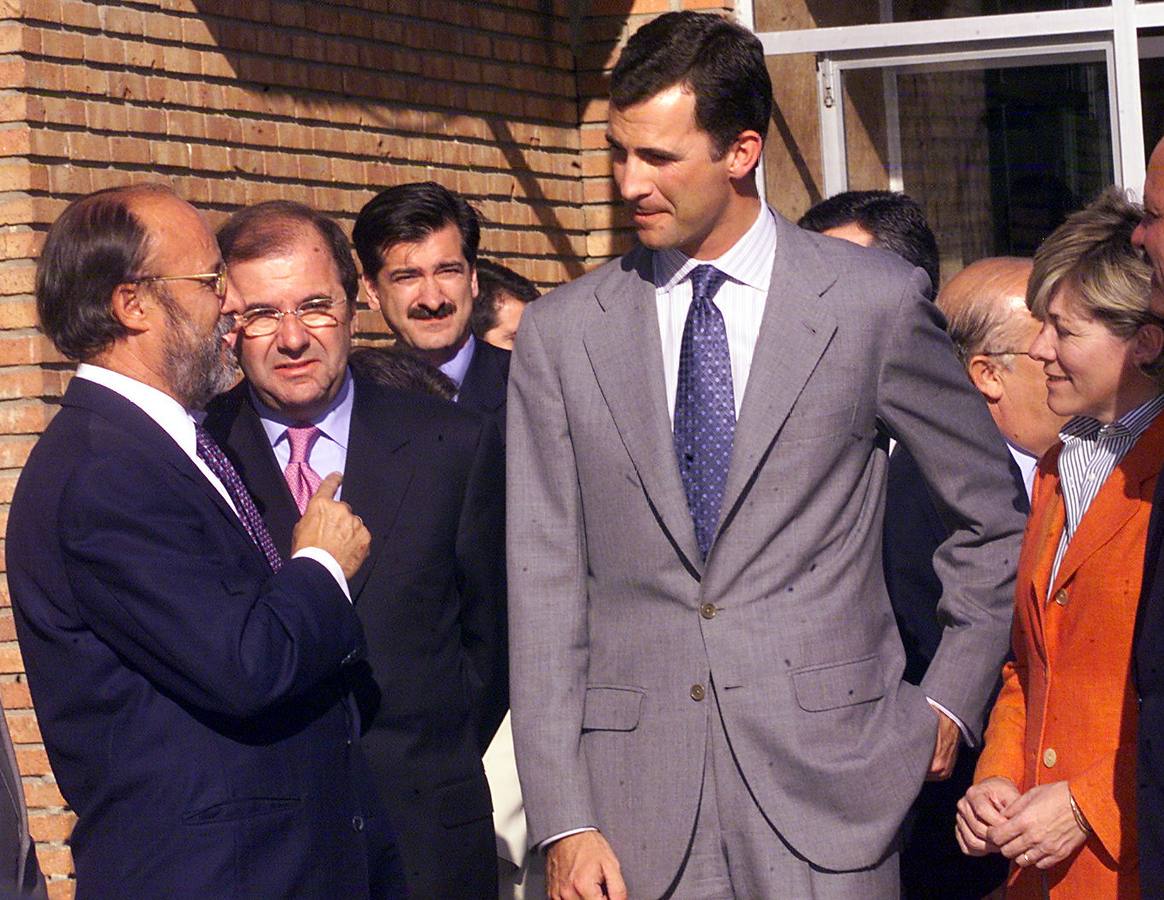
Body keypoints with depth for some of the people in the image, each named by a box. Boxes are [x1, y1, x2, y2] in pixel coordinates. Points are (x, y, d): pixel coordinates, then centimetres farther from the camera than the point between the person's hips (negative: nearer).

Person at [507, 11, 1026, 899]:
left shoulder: (877, 304, 0)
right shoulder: (561, 333, 4)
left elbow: (996, 515, 11)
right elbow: (545, 583, 2)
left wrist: (952, 697, 7)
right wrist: (563, 823, -3)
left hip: (826, 776, -1)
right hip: (637, 799, 2)